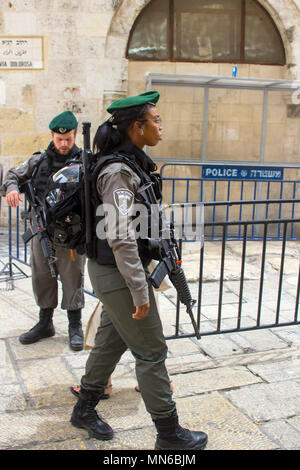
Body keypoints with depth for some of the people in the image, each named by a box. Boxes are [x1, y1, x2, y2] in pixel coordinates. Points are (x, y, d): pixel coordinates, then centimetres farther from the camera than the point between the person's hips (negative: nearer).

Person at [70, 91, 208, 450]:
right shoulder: (118, 170, -23)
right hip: (116, 272, -10)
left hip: (112, 269, 10)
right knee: (151, 351, 3)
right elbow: (120, 238, -27)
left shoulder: (132, 162, 8)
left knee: (111, 340, 21)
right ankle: (169, 433, 20)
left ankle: (84, 410, 39)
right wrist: (140, 291, -23)